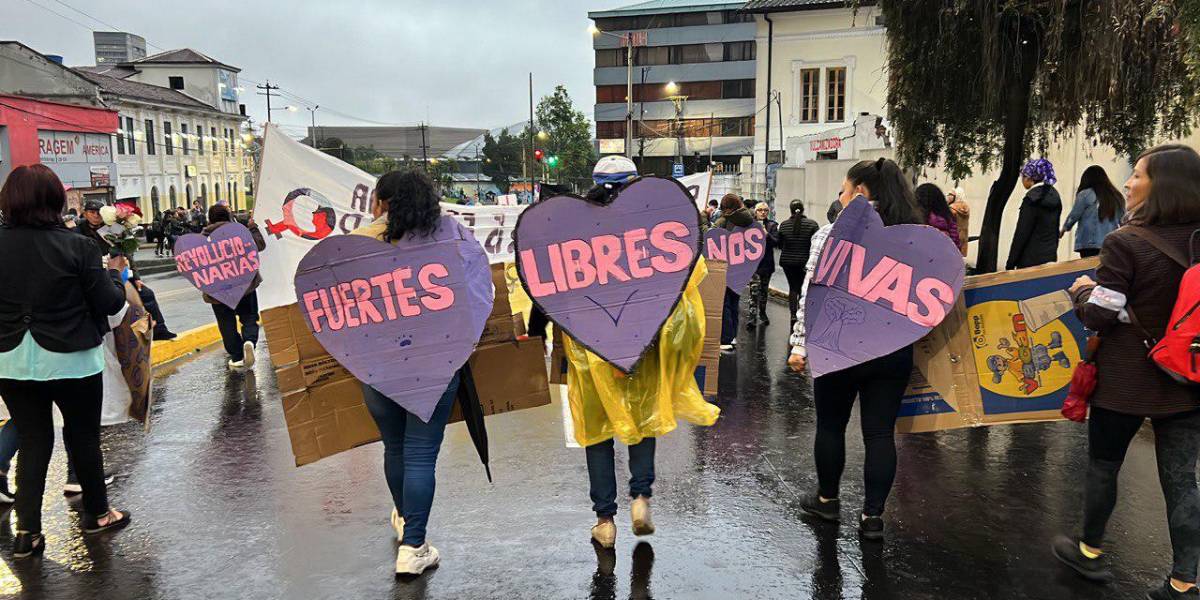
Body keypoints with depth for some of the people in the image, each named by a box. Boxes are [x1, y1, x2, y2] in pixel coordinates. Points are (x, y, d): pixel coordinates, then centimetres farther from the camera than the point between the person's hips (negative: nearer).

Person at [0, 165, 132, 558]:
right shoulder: (76, 247, -16)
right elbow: (109, 303, -11)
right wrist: (115, 274, 7)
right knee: (84, 437, 14)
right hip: (71, 361, -3)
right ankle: (97, 513, 29)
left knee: (32, 442, 14)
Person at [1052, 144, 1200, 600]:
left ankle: (1091, 551, 33)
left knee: (1102, 465, 15)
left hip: (1127, 381, -5)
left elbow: (1100, 316, -16)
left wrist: (1081, 291, 3)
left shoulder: (1124, 243, -19)